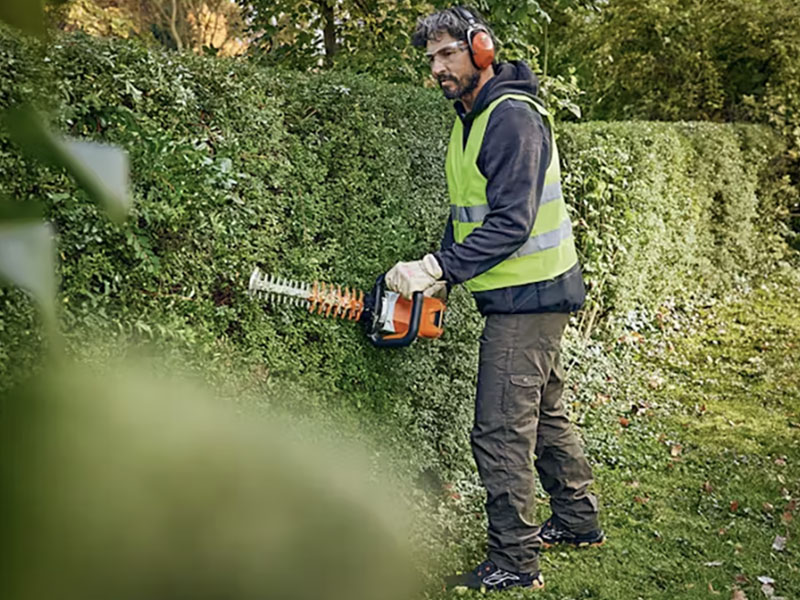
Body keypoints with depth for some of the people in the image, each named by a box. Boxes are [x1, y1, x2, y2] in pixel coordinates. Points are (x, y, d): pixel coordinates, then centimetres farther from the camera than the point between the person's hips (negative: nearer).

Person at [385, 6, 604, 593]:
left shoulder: (513, 117, -18)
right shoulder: (471, 119, 13)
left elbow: (510, 223, -25)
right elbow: (469, 213, 16)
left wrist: (440, 268, -24)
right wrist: (439, 270, 4)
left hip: (529, 297, -10)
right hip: (528, 297, 10)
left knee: (502, 431, -6)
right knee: (544, 412, 20)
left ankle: (514, 562, 4)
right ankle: (579, 520, 36)